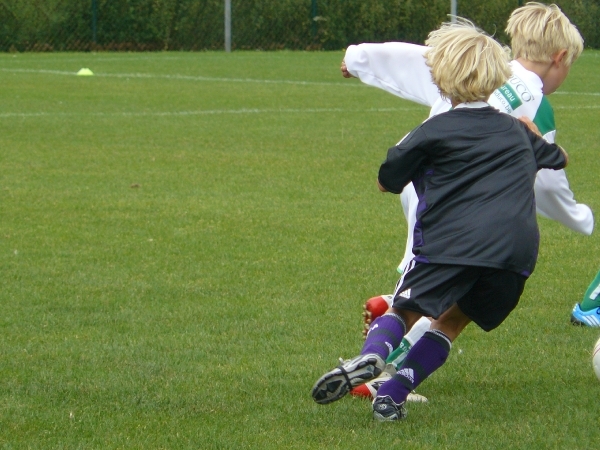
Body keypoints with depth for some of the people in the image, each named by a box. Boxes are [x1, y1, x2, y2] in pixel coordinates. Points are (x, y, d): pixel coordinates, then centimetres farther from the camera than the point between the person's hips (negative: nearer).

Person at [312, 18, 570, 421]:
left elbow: (386, 182, 16)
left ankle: (372, 355, -24)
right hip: (517, 250, 4)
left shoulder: (435, 131, 7)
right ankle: (393, 393, 3)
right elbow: (560, 158, 44)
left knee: (406, 310, 8)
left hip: (453, 241, -4)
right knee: (451, 321, 18)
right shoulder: (517, 131, 23)